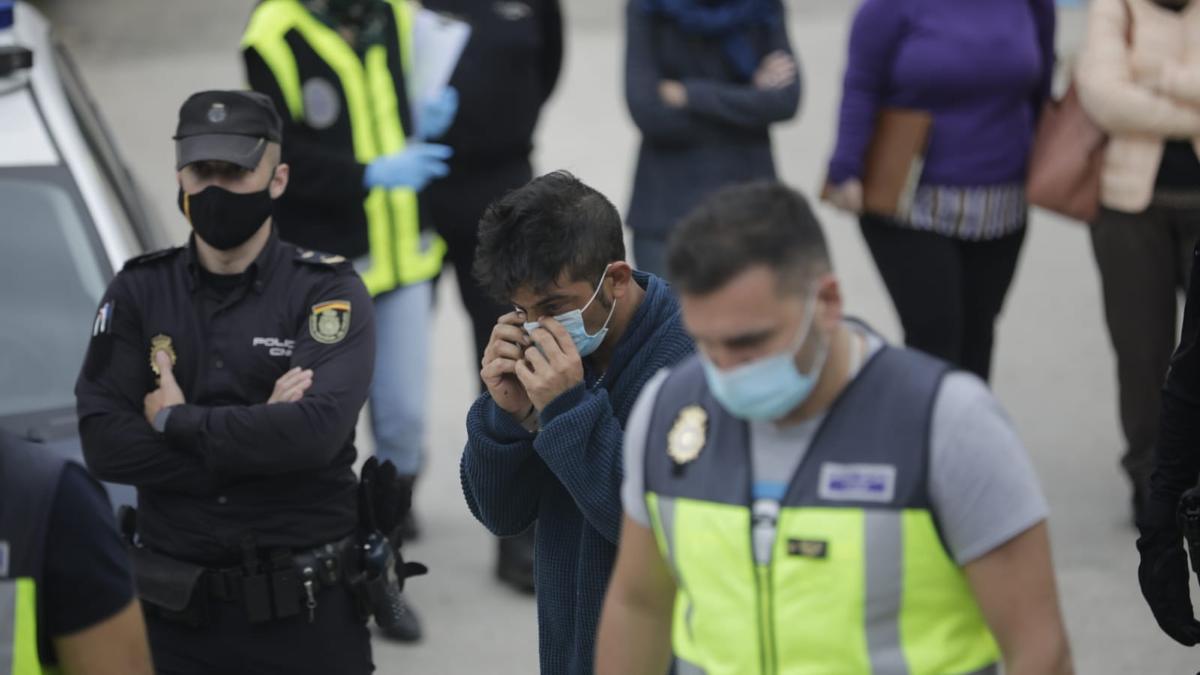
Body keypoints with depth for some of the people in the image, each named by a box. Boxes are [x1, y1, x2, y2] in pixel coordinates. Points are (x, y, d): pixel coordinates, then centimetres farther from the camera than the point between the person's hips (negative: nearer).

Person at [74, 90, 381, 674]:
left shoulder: (328, 292, -6)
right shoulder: (138, 292, 3)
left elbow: (318, 430, -22)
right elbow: (104, 444, -9)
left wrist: (178, 422, -13)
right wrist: (260, 444, -16)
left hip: (308, 611, -2)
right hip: (180, 612, 2)